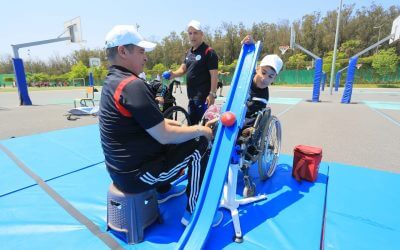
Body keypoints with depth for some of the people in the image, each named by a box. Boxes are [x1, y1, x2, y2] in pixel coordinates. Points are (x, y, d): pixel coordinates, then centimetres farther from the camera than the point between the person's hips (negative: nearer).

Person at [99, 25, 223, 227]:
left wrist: (165, 122, 8)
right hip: (136, 176, -9)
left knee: (170, 143, 26)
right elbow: (165, 136, -24)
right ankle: (193, 212, 6)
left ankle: (163, 191, 36)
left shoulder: (111, 82, 6)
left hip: (119, 170, 9)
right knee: (199, 144, -5)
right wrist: (199, 130, -11)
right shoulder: (133, 85, -25)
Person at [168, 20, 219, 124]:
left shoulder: (209, 52, -9)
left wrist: (212, 94, -20)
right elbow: (183, 69, 15)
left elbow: (214, 75, -14)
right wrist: (174, 74, -6)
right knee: (191, 122, 17)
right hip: (192, 96, 8)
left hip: (204, 96, -8)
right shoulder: (189, 52, 15)